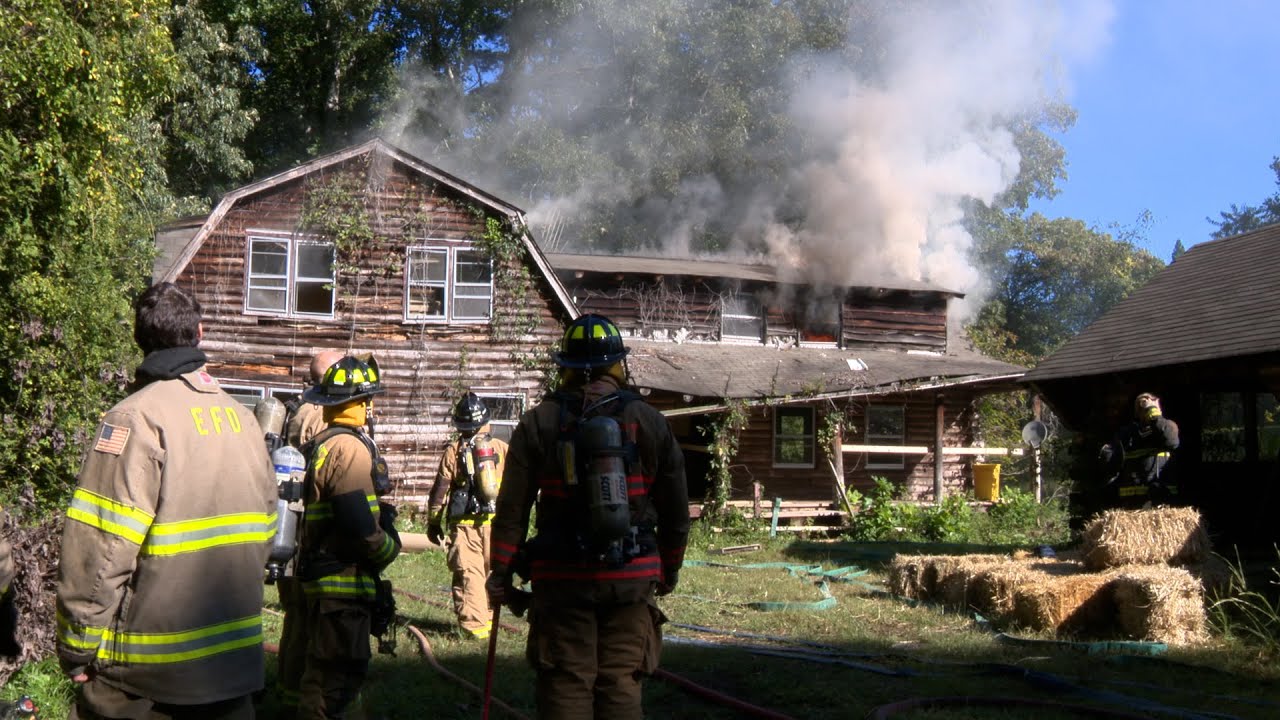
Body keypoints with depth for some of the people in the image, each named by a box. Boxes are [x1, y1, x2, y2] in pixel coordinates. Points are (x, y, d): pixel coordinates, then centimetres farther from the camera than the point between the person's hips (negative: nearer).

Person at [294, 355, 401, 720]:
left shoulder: (325, 443, 14)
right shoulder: (349, 447, -18)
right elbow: (360, 525, -24)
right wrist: (390, 548, -8)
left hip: (325, 578, 10)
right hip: (345, 582, -10)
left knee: (323, 672, 20)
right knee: (337, 675, -4)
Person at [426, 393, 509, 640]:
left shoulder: (453, 451, -3)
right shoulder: (502, 448, 3)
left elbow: (440, 490, 0)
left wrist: (434, 523, 11)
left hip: (465, 524, -2)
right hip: (496, 523, 2)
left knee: (468, 573, 1)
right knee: (493, 571, 15)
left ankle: (475, 624, -4)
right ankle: (489, 618, 25)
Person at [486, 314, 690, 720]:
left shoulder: (539, 423, 0)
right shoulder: (649, 421, 3)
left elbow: (512, 507, -3)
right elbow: (676, 508, 8)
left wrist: (500, 572, 4)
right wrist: (670, 569, 21)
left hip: (563, 579, -1)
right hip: (632, 578, 1)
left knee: (566, 686, 4)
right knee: (621, 686, 7)